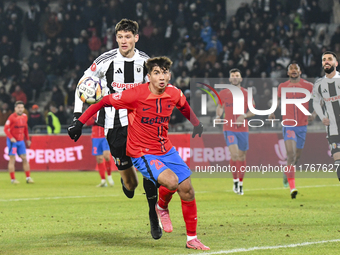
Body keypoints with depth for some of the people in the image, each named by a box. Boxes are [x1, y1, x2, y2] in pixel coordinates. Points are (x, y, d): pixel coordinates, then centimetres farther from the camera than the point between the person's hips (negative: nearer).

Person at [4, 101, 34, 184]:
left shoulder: (24, 116, 5)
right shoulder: (12, 117, -13)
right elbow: (6, 128, -13)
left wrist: (27, 139, 17)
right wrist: (11, 138, -23)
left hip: (21, 140, 6)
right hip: (12, 141, -6)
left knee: (24, 158, 4)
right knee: (12, 159, -4)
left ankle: (28, 178, 9)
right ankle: (13, 179, -1)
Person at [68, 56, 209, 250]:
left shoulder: (175, 94, -5)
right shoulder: (136, 94, -21)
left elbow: (184, 107, 22)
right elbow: (103, 102, -11)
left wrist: (197, 124, 25)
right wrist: (80, 122, -12)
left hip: (166, 150, 6)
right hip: (142, 153, -6)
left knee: (187, 190, 3)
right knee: (171, 181, -29)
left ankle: (192, 239, 22)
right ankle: (162, 208, 7)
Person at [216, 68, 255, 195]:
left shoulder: (246, 93, 1)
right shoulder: (223, 93, 3)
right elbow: (220, 106, 17)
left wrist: (244, 116, -14)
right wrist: (218, 116, -4)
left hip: (243, 129, 1)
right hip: (229, 129, -1)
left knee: (241, 157, 8)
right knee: (234, 155, -17)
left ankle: (241, 184, 23)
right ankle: (235, 180, 1)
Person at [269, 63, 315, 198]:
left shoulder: (308, 86, 0)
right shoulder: (282, 87, 4)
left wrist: (314, 113, -11)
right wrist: (273, 112, 1)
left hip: (302, 126, 2)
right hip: (288, 125, -2)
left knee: (297, 156, 13)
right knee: (291, 154, -18)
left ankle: (287, 172, 47)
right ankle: (292, 187, -21)